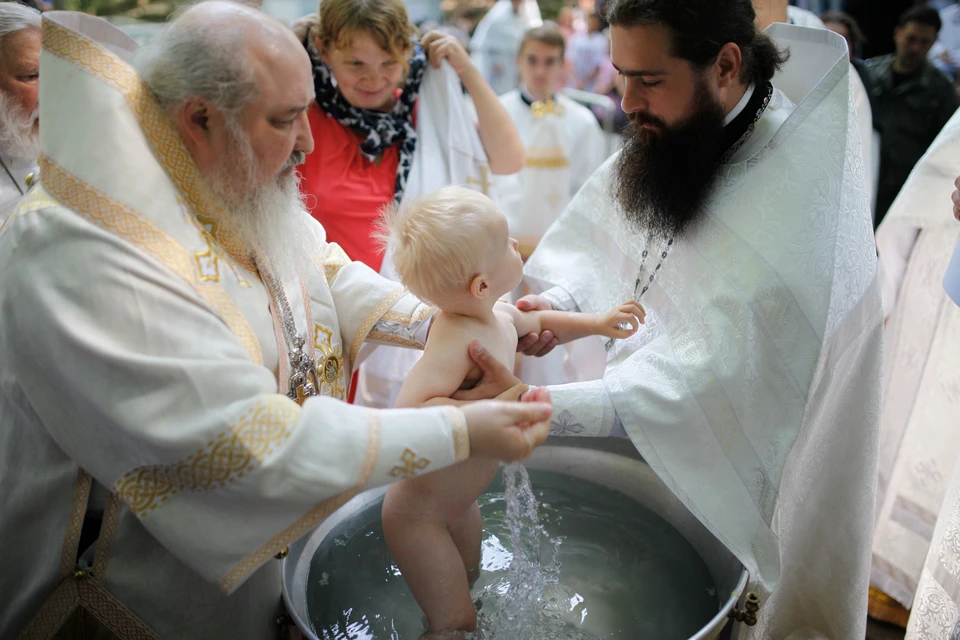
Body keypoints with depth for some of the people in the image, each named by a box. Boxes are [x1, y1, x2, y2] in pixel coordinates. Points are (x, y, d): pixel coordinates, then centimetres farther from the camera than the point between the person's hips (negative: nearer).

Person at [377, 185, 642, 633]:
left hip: (460, 502, 9)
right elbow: (410, 412, -46)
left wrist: (598, 323, 17)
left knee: (469, 589, 31)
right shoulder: (458, 340, -34)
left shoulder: (498, 317, -5)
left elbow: (536, 322, 19)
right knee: (457, 624, 0)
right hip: (419, 516, -9)